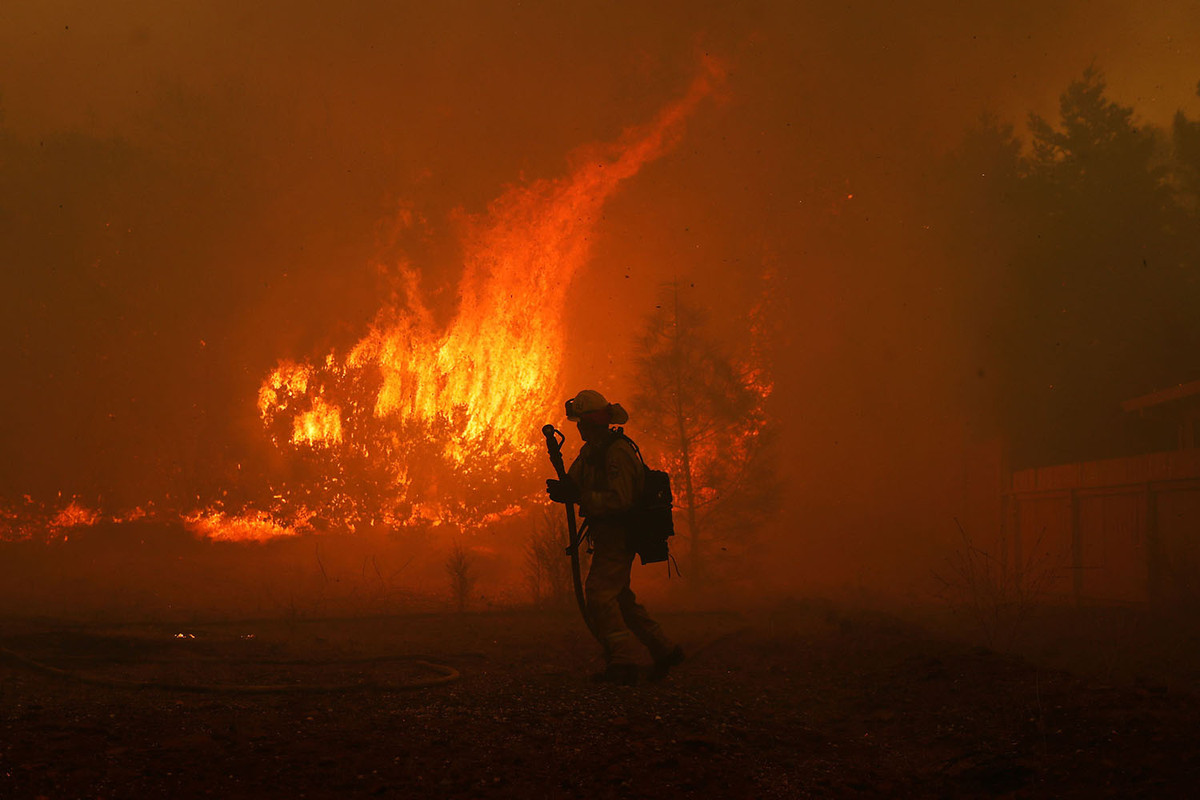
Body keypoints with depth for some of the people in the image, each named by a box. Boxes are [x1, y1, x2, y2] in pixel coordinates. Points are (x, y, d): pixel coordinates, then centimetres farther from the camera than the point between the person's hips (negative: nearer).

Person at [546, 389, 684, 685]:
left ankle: (621, 663, -13)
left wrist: (578, 496, -25)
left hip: (618, 536, -10)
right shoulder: (591, 452, 14)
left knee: (599, 594, -13)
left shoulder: (616, 453, -18)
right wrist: (563, 489, -9)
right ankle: (664, 650, 20)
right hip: (609, 538, 10)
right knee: (620, 597, 14)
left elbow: (620, 500, -25)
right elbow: (576, 484, 14)